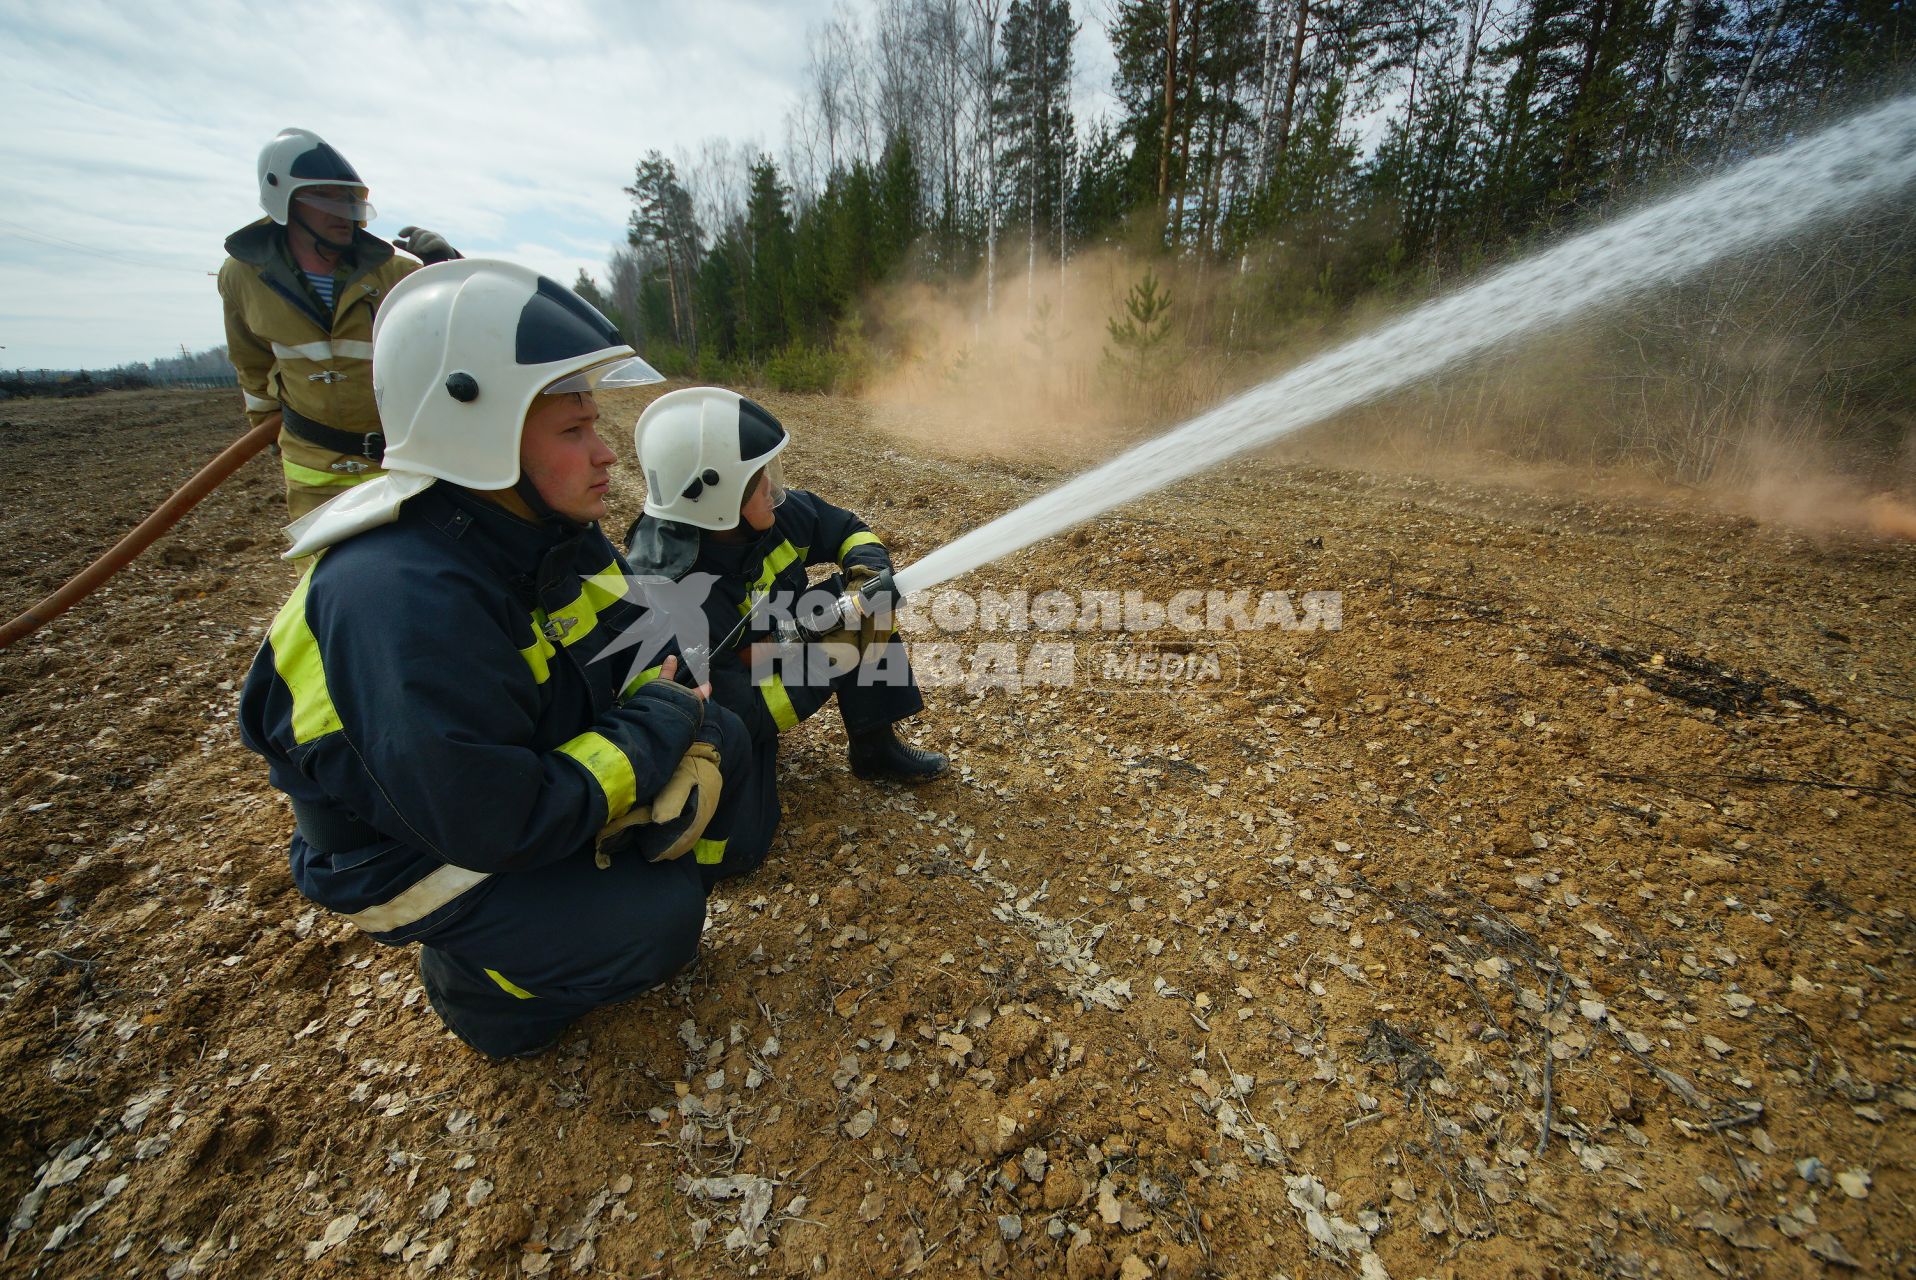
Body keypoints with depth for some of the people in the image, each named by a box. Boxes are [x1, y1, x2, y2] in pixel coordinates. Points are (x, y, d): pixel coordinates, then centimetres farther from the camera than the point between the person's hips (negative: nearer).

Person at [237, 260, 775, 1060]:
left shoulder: (545, 530, -9)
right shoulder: (402, 602, -36)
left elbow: (629, 650, 2)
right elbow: (499, 823, -33)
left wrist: (674, 716, -16)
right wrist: (654, 728, -25)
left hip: (532, 767, 7)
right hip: (417, 856, -7)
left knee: (717, 741, -4)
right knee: (658, 925, -17)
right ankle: (473, 979, 10)